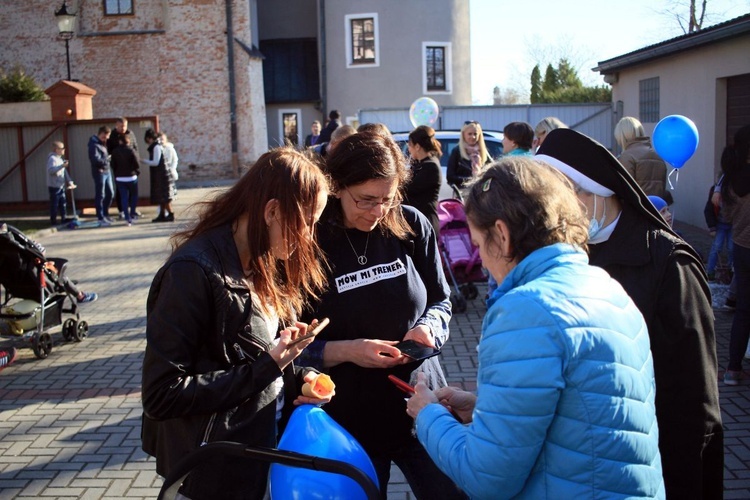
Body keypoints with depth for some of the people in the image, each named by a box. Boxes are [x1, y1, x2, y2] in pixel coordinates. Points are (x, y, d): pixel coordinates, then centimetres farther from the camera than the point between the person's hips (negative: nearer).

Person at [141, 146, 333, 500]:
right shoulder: (194, 271, -23)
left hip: (270, 450, 8)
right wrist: (264, 369, -24)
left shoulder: (264, 264, 2)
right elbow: (161, 396, -24)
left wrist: (295, 378, -6)